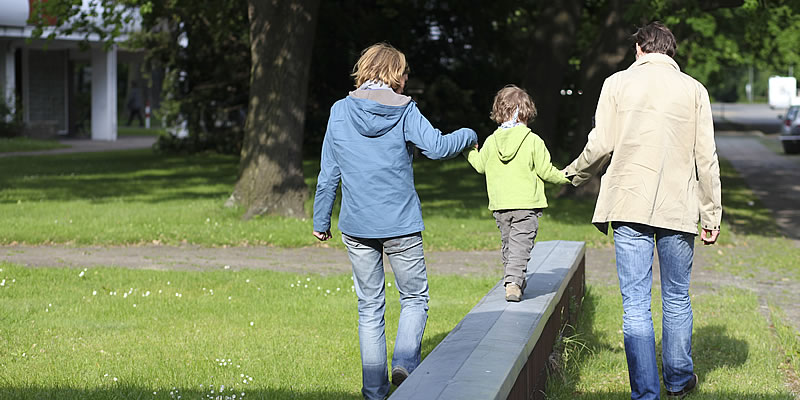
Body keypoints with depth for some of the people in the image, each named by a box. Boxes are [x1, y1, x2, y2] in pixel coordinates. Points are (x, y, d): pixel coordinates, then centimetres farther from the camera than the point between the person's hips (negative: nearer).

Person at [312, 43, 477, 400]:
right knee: (415, 298, 13)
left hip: (356, 227, 2)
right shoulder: (404, 110, -5)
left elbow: (328, 173, 3)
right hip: (402, 224, -2)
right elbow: (436, 147, -19)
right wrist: (468, 136, 0)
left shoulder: (340, 111, 3)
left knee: (369, 307, 10)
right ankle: (405, 362, -11)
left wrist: (321, 220, 11)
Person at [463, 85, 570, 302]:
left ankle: (515, 280, 26)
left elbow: (480, 165, 15)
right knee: (521, 244, -5)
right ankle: (513, 282, -18)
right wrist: (567, 176, 13)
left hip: (499, 205, 4)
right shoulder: (533, 141, -8)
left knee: (507, 243, 17)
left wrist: (469, 151, 35)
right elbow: (546, 172, -4)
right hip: (526, 203, -4)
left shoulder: (491, 142, 1)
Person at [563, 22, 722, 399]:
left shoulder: (617, 84, 2)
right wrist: (711, 215, 7)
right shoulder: (693, 89, 5)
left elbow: (601, 145, -1)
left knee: (636, 305, 0)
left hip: (630, 204, -1)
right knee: (677, 300, 16)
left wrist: (575, 173, 20)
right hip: (678, 208, 1)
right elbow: (706, 158, 2)